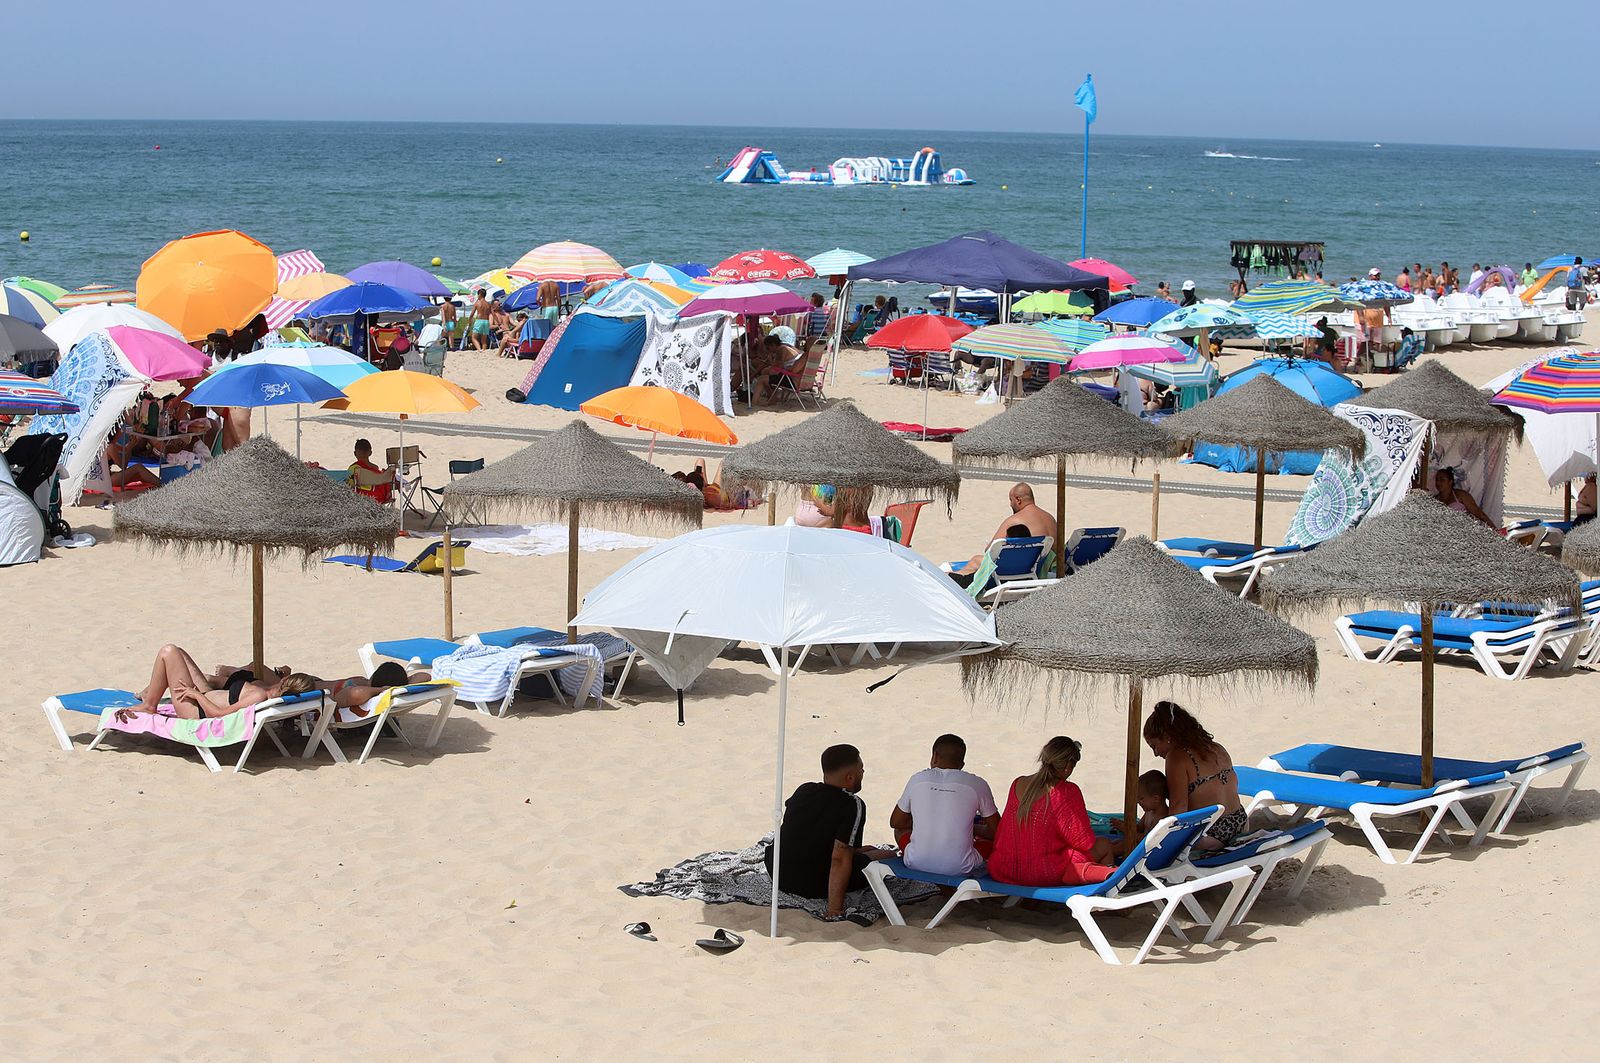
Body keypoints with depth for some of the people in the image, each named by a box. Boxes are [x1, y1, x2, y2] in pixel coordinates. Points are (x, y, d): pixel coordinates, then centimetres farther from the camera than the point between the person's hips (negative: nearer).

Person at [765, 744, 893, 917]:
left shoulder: (803, 790, 1)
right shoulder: (853, 806, -20)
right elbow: (840, 859, -27)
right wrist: (835, 910, -25)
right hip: (815, 886, -6)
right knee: (888, 855, 4)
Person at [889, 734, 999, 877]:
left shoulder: (917, 779, 4)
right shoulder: (977, 784, -1)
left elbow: (895, 822, 17)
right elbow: (996, 832, 6)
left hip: (917, 864, 2)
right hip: (959, 868, -2)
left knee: (901, 828, 33)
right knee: (991, 839, 27)